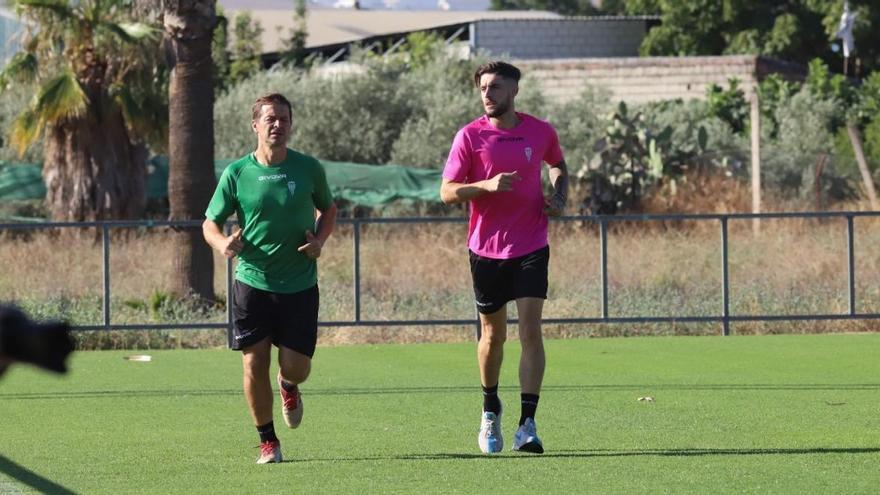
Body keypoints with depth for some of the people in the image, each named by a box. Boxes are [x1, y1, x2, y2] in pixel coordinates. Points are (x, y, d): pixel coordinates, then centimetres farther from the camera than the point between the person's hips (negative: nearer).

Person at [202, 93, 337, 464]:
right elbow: (210, 223, 3)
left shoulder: (309, 169, 0)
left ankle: (288, 387, 37)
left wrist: (320, 239, -4)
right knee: (254, 362, -4)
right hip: (252, 282, 0)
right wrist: (223, 243, -20)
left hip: (300, 285, 0)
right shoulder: (236, 173, -3)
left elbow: (328, 209, 17)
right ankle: (267, 440, 13)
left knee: (296, 367, -2)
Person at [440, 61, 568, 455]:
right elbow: (447, 192, -6)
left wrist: (558, 196, 4)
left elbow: (558, 166, 24)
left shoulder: (541, 132, 2)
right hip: (487, 248, 0)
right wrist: (487, 185, -22)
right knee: (493, 334, 10)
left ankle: (527, 424, -14)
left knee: (531, 329, -12)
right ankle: (490, 412, 33)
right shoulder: (470, 136, -4)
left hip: (530, 246, 0)